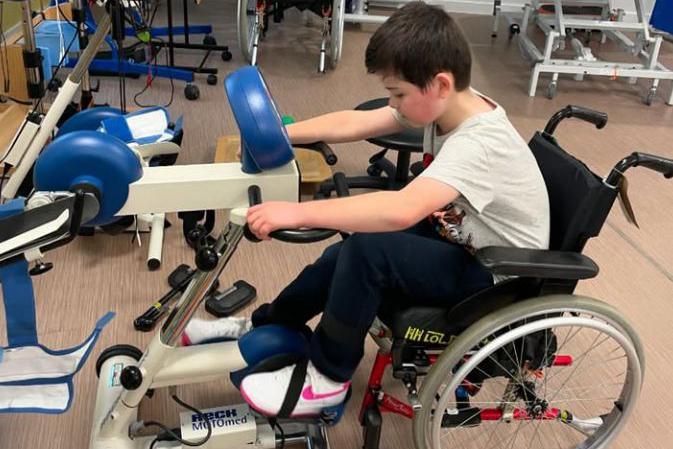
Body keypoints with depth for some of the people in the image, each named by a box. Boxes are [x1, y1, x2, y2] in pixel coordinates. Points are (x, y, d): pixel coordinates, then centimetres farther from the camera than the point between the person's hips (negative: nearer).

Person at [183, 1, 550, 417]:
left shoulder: (479, 144, -34)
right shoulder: (449, 103, -8)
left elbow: (402, 210, -48)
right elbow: (353, 123, -4)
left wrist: (297, 212, -47)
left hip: (498, 272, -8)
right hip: (459, 237, 9)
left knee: (368, 249, -27)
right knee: (344, 256, -3)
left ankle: (327, 378, -7)